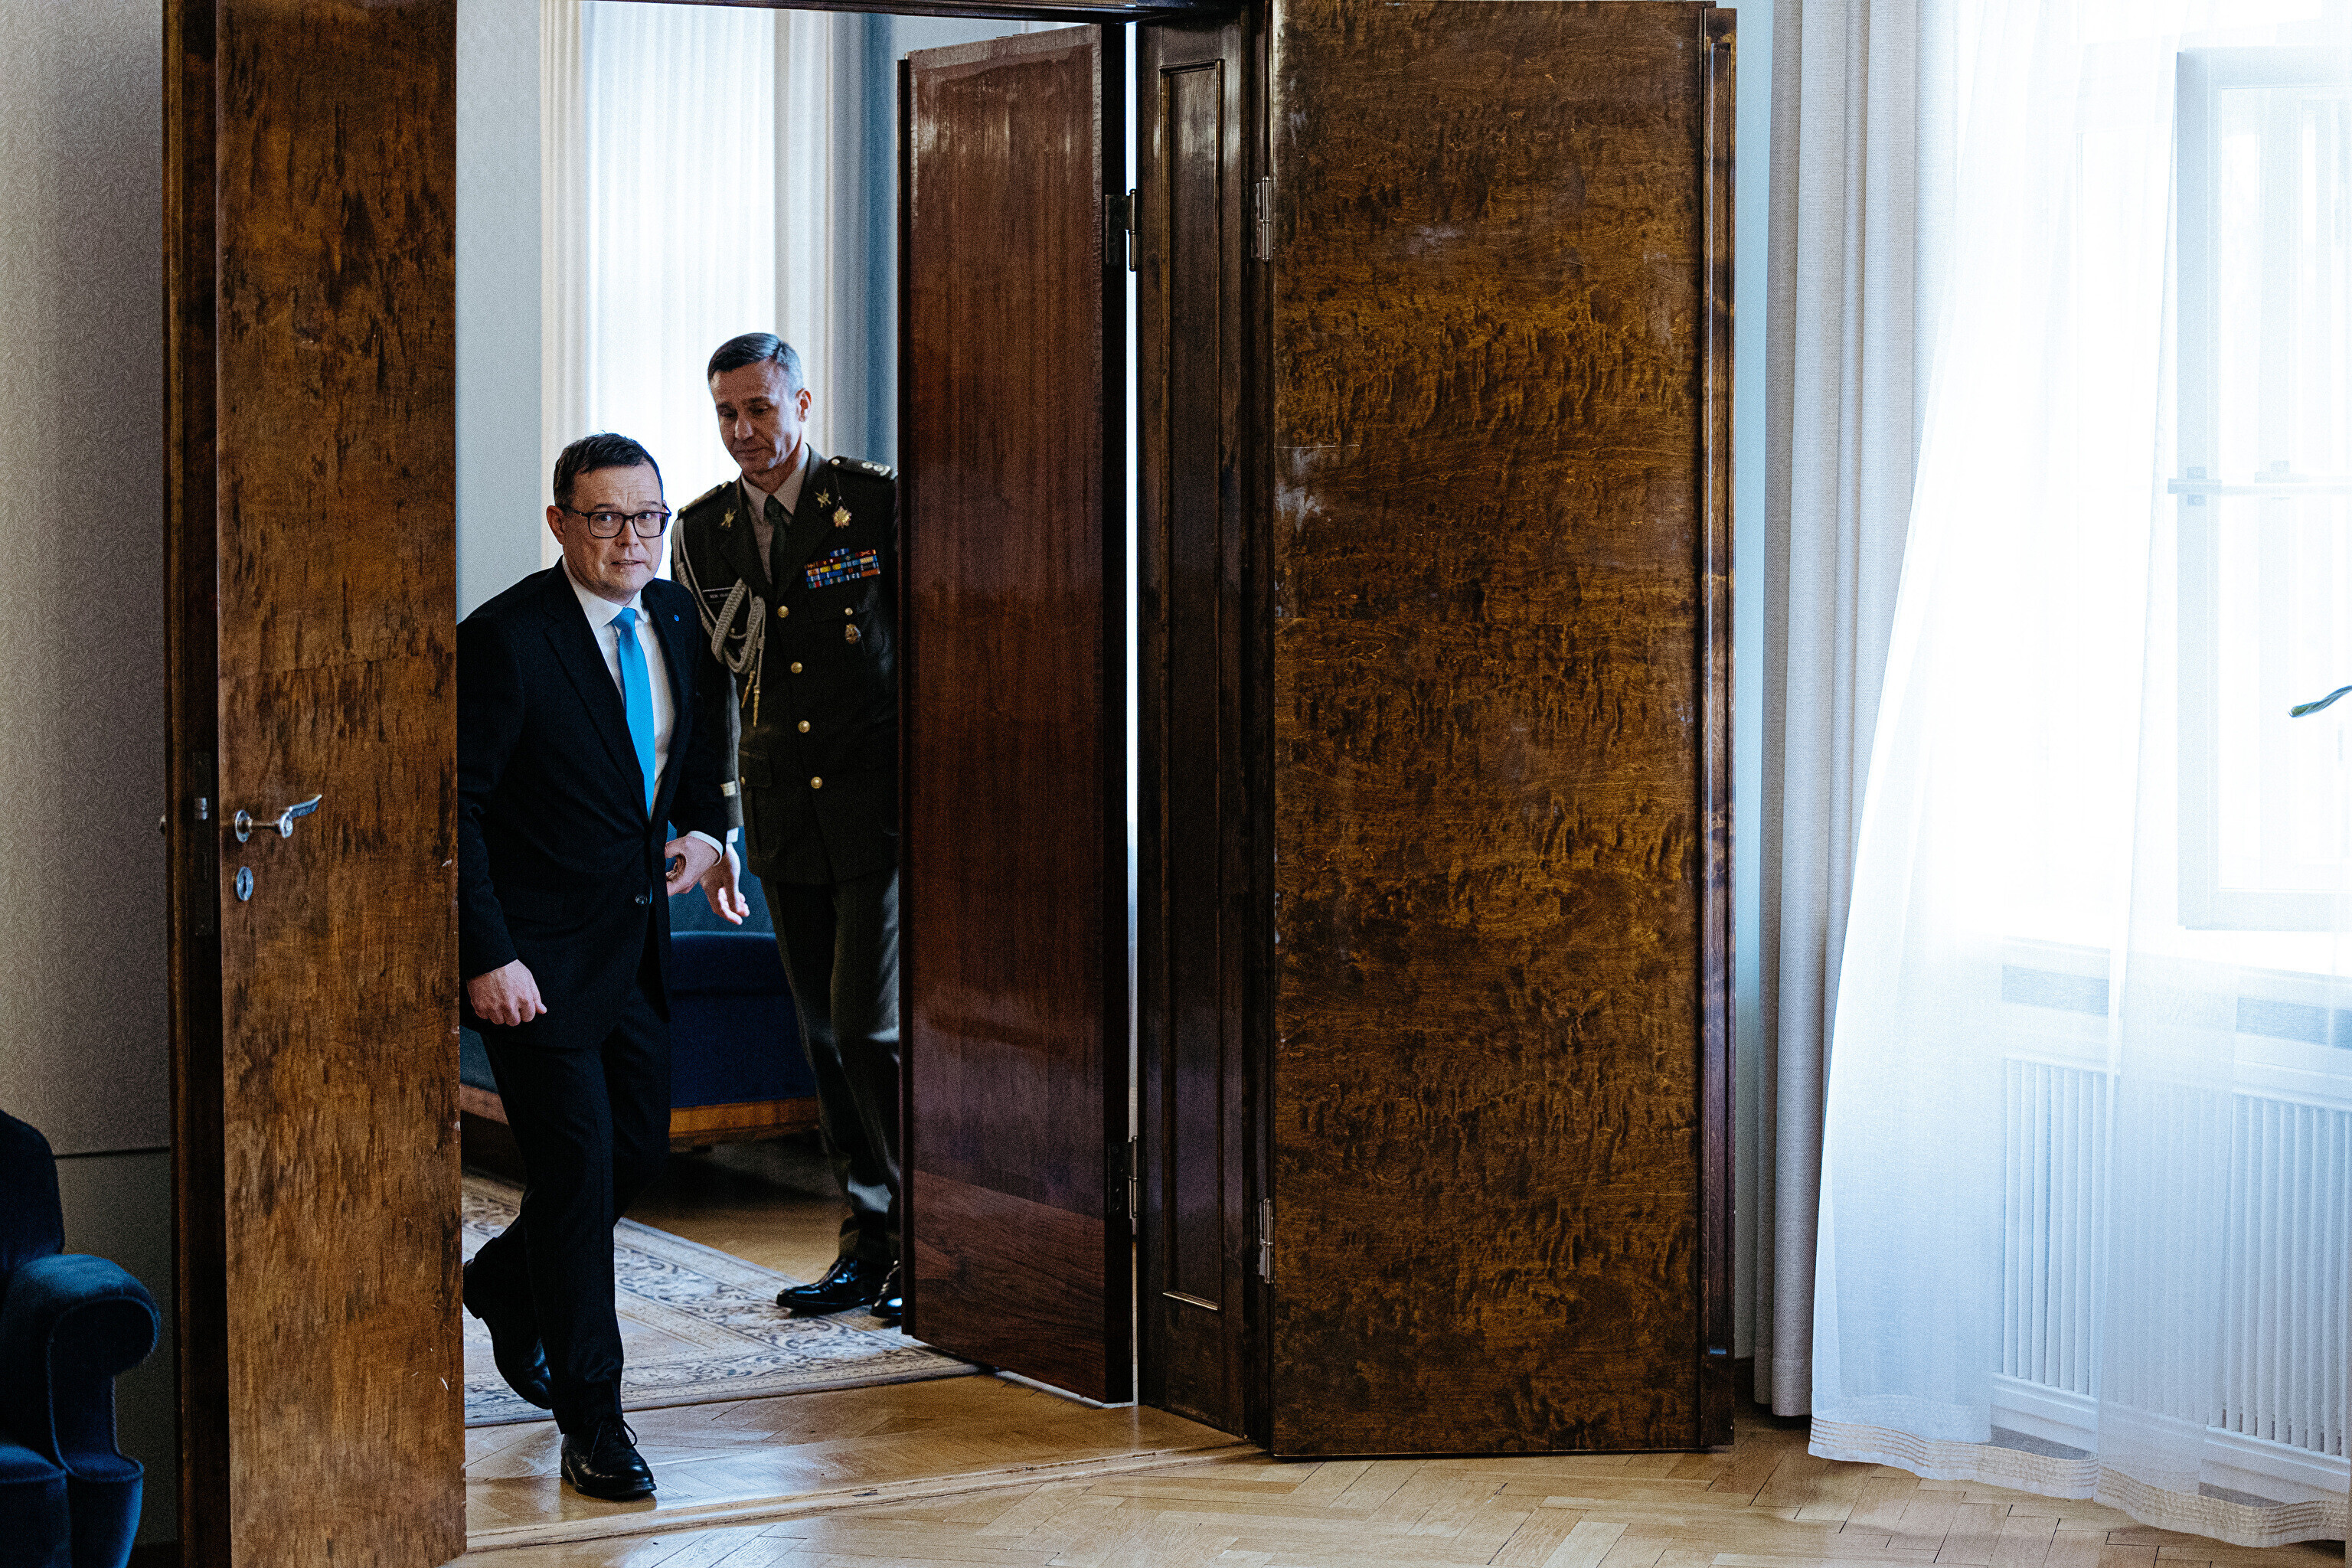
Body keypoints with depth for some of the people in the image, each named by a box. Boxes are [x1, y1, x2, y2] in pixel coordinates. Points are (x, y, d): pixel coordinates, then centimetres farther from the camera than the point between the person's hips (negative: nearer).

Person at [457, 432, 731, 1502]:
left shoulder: (677, 618, 4)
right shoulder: (504, 640, -17)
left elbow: (701, 736, 24)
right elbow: (456, 804, -17)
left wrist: (704, 824, 4)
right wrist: (488, 958, -21)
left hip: (637, 935, 7)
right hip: (537, 954, -7)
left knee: (640, 1149, 12)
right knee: (579, 1165, -8)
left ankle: (506, 1280, 41)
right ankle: (590, 1423, 2)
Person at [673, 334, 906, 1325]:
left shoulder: (878, 506, -7)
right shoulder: (702, 533, 7)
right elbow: (704, 690, 14)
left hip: (882, 807, -5)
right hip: (783, 819, 5)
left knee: (869, 1027, -11)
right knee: (825, 1038, 8)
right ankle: (870, 1245, 18)